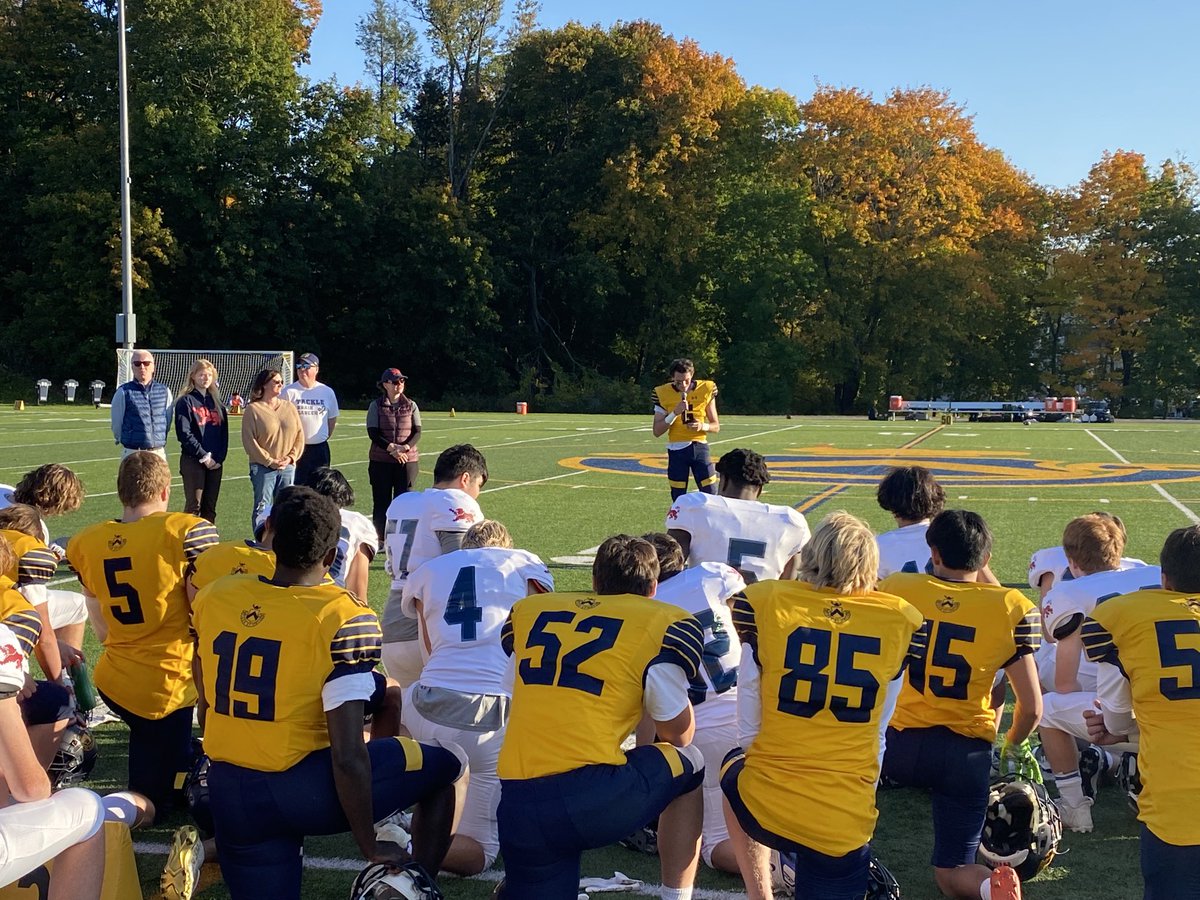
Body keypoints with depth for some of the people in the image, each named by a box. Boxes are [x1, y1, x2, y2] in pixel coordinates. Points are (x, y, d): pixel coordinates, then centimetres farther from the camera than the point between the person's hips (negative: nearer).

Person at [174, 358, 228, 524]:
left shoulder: (216, 402, 15)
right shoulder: (185, 402, -2)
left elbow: (224, 433, 12)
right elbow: (184, 433, -11)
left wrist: (219, 458, -2)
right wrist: (203, 456, -13)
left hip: (215, 462, 5)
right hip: (193, 461, -5)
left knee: (210, 507, 7)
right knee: (193, 506, -7)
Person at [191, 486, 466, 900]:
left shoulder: (212, 598, 1)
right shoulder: (344, 620, -16)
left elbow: (206, 710, 13)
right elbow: (347, 757, -18)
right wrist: (370, 847, -6)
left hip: (228, 796, 5)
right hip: (304, 789, -5)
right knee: (450, 764, 11)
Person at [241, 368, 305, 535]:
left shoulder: (289, 408, 10)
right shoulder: (253, 409, -4)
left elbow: (300, 435, 9)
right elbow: (249, 440, -9)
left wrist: (290, 457, -5)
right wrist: (270, 461, -13)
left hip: (288, 467, 4)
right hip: (263, 468, -4)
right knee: (262, 508, -2)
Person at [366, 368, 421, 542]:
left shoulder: (411, 406, 6)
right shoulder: (376, 406, 1)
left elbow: (417, 432, 0)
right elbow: (373, 433, -6)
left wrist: (406, 447, -18)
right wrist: (392, 448, -19)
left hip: (407, 460, 1)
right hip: (380, 461, -1)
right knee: (381, 501, 3)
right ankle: (381, 540, 10)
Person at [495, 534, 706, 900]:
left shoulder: (527, 610, 18)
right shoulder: (663, 624, 5)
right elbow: (678, 736, 13)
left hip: (517, 806, 4)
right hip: (592, 796, -4)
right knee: (688, 764, 24)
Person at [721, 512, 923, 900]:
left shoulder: (763, 604, -6)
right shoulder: (900, 621, -2)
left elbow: (747, 727, 2)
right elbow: (880, 739, 8)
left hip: (765, 806, 0)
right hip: (846, 821, 1)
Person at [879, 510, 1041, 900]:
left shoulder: (895, 589, -3)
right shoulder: (1010, 608, -4)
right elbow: (1032, 708, -1)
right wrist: (1011, 746, 19)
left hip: (896, 744, 0)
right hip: (965, 753, 0)